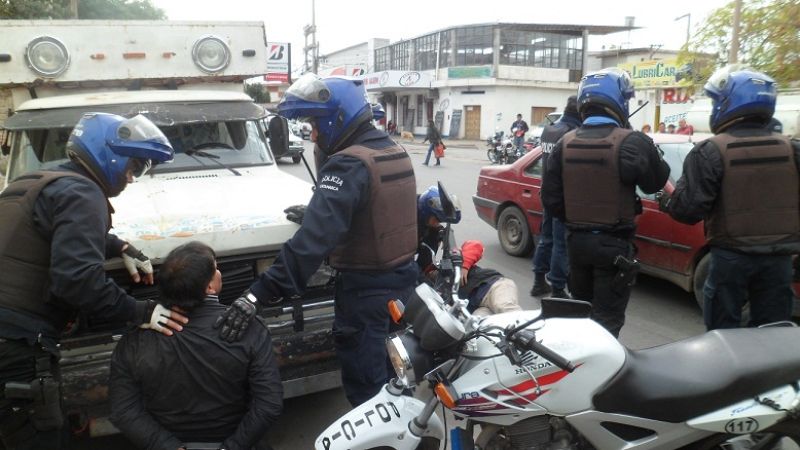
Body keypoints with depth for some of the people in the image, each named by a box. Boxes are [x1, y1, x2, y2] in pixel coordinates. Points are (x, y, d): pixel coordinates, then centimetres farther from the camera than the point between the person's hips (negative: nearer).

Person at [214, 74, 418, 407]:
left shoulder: (349, 164, -21)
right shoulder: (395, 151, 8)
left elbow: (316, 236, -32)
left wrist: (261, 293, -35)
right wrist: (315, 213, 12)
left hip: (366, 288, -9)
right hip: (404, 275, 9)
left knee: (366, 385, 3)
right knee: (390, 372, 23)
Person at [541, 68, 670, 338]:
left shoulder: (565, 143, 0)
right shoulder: (631, 142, -14)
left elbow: (550, 196, 0)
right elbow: (656, 182, -1)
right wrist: (649, 150, 13)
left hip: (576, 240, 5)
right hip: (613, 243, -5)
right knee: (607, 319, 3)